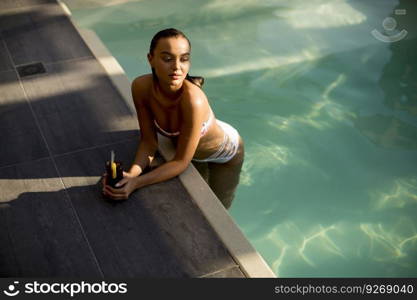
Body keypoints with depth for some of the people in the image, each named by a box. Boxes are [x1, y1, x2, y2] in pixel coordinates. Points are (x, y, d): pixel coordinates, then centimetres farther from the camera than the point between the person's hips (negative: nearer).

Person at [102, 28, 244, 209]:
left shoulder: (193, 100, -43)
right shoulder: (141, 87, -28)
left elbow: (181, 162, -33)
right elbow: (149, 142, -18)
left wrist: (136, 183, -40)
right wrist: (131, 174, -35)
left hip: (226, 153, -4)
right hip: (192, 150, 4)